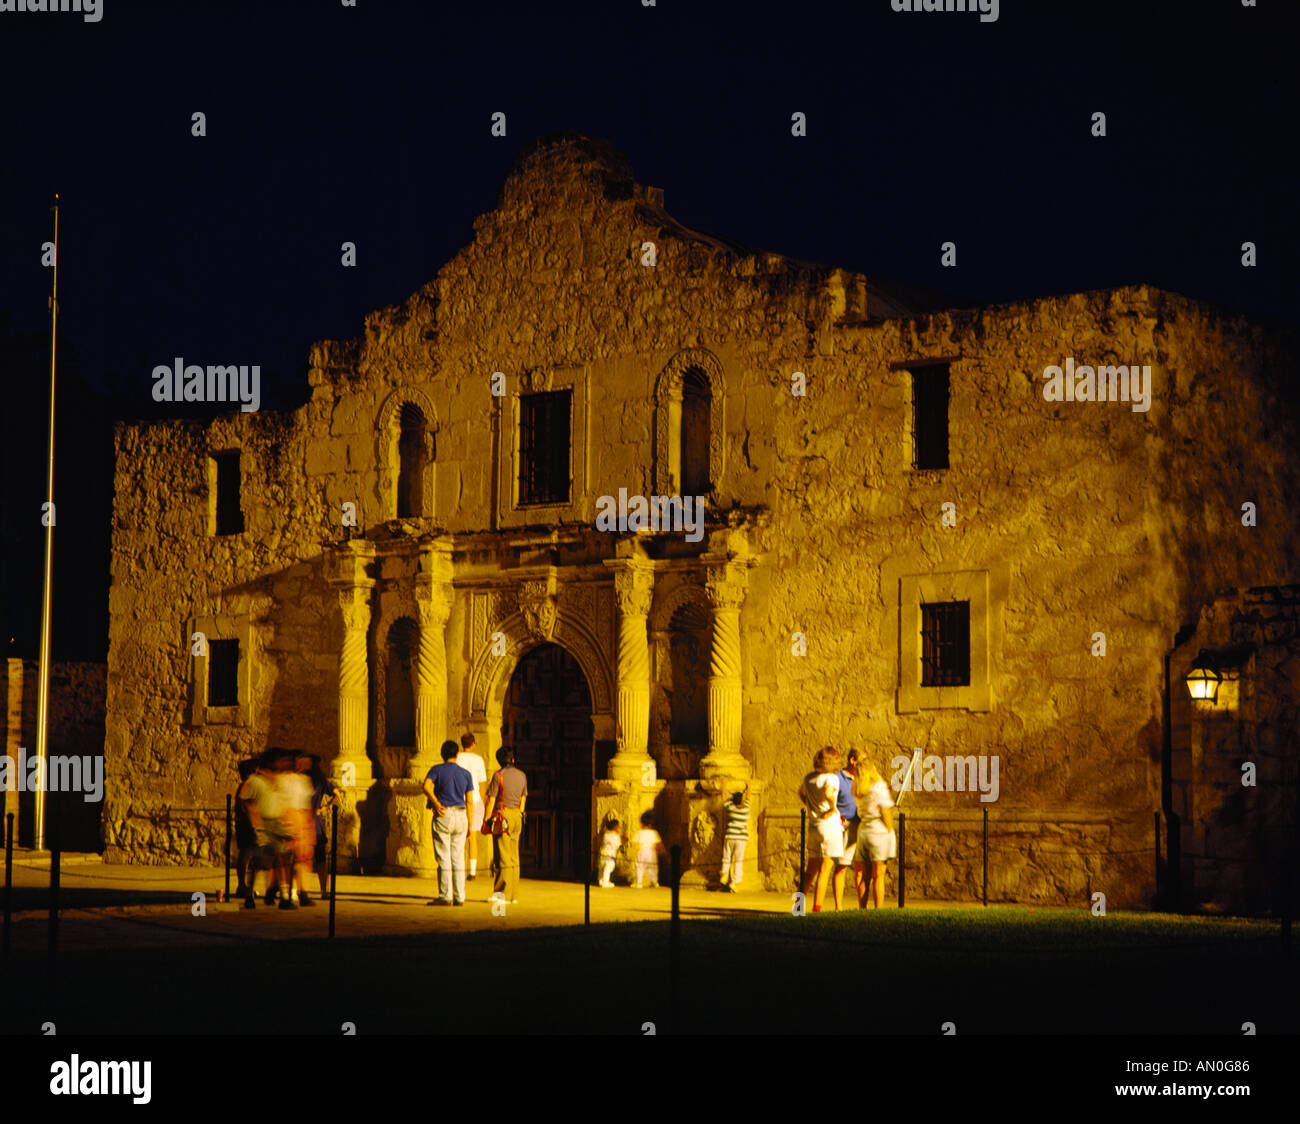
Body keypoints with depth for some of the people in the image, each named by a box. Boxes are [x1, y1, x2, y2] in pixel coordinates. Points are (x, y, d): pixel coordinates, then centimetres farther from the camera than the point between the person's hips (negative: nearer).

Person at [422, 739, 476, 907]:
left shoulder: (437, 770, 0)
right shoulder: (465, 774, 8)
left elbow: (426, 786, -20)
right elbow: (470, 801, 6)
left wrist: (436, 803, -12)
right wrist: (469, 825, 9)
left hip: (443, 816, -3)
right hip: (461, 816, 3)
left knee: (443, 858, -1)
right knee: (458, 858, 7)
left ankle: (445, 896, -3)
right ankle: (459, 897, 5)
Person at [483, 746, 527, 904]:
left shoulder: (499, 775, -9)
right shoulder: (522, 775, 8)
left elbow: (491, 800, -9)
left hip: (502, 814, -5)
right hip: (517, 816, 5)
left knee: (503, 856, -4)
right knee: (514, 857, 9)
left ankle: (503, 893, -6)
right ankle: (514, 895, 10)